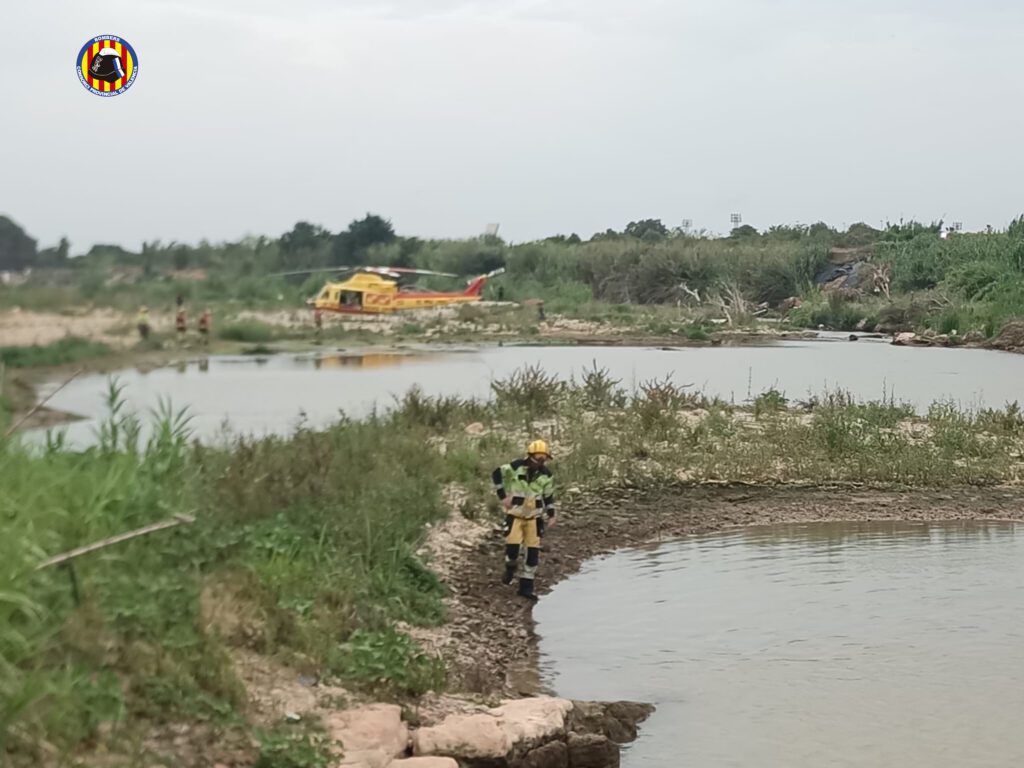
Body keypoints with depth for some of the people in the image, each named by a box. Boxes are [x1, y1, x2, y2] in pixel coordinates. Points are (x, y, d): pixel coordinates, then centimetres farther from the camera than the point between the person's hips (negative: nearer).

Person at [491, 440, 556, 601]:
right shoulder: (517, 466, -13)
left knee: (533, 551, -1)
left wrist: (551, 514, 5)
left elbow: (549, 495, 12)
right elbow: (497, 474, -3)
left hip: (534, 516, 3)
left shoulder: (546, 474, -1)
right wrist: (502, 496, -6)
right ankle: (510, 569, 21)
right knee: (512, 545, -14)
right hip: (515, 514, -3)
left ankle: (526, 586, 10)